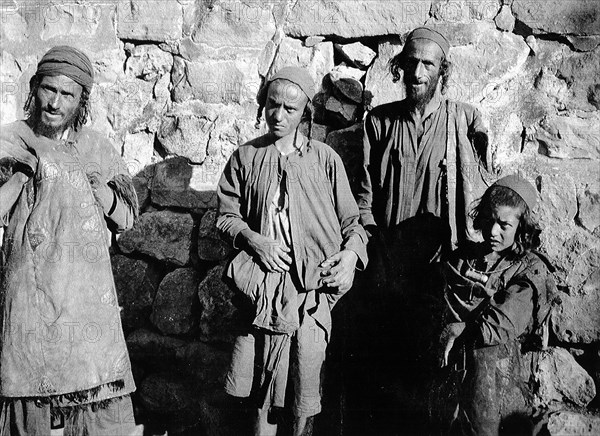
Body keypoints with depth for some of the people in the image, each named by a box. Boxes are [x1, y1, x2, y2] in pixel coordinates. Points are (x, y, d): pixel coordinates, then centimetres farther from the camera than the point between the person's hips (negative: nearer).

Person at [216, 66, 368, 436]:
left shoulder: (325, 159, 0)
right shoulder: (246, 156, 6)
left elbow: (351, 219, 5)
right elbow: (227, 215, 9)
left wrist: (351, 253, -13)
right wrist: (255, 240, -8)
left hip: (312, 284, -1)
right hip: (263, 283, 2)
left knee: (306, 381, 2)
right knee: (262, 378, 9)